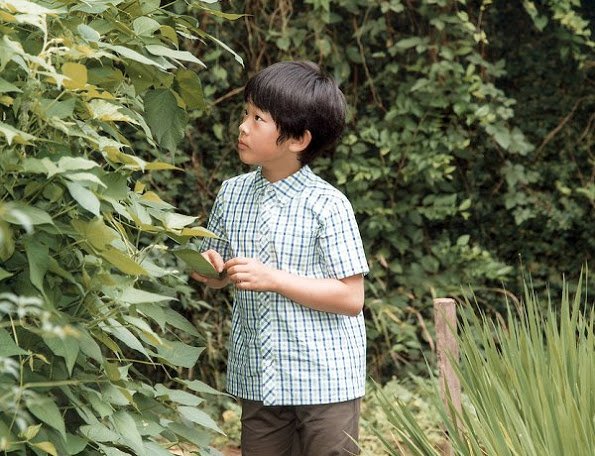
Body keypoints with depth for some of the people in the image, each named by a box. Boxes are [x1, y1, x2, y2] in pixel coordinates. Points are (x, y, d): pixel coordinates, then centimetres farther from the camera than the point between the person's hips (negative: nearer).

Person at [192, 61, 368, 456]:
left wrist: (274, 279, -21)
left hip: (326, 381, -5)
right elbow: (220, 277, 16)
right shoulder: (232, 194, 4)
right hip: (257, 379, 5)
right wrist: (209, 269, -8)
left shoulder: (327, 205, -13)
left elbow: (351, 297, -15)